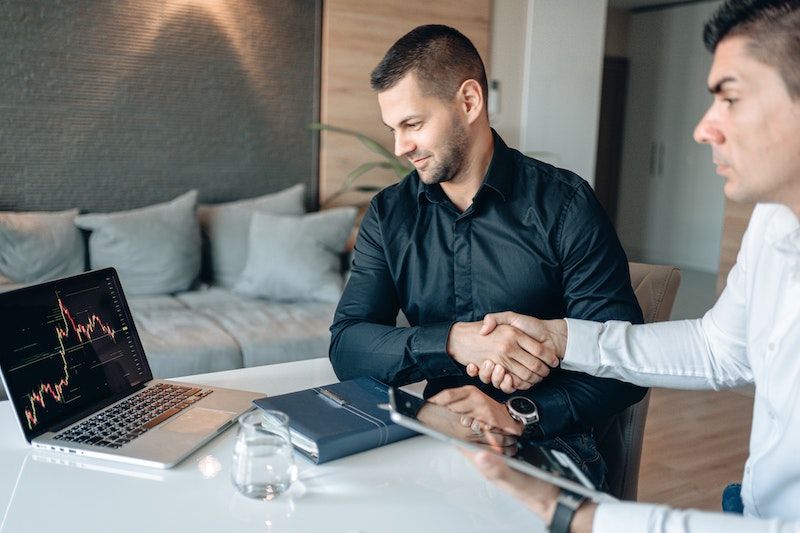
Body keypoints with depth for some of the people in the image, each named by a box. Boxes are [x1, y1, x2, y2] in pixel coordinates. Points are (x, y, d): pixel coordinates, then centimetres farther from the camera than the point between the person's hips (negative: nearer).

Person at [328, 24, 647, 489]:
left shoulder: (565, 205, -6)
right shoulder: (388, 215, 6)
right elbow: (346, 346, -4)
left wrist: (518, 416, -23)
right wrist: (453, 341, -21)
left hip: (548, 446, -3)